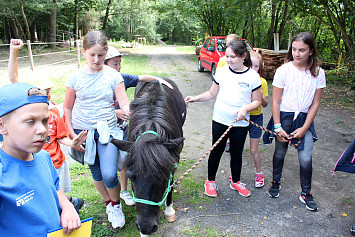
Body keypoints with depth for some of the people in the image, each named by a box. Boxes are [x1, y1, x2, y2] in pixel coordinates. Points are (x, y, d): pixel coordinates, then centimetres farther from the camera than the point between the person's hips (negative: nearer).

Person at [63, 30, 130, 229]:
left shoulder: (113, 76, -3)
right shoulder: (76, 77, -1)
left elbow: (124, 104, -7)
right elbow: (67, 108, 6)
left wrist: (131, 109, -29)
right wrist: (71, 133, -1)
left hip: (107, 130, -2)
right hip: (83, 132, 2)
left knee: (109, 175, -13)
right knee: (96, 173, 13)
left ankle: (117, 205, 18)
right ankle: (109, 203, 38)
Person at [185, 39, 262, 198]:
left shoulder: (253, 76, -6)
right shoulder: (221, 72, -1)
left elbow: (257, 100, -1)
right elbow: (212, 93, 8)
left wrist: (245, 109, -20)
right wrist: (195, 98, -6)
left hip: (240, 123, 0)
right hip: (220, 120, 1)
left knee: (237, 153, 15)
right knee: (216, 151, 11)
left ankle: (235, 182, 37)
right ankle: (210, 181, 30)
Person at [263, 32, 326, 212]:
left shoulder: (318, 73, -3)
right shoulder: (283, 70, -10)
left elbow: (315, 103, 0)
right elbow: (275, 101, -8)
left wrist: (304, 128, -7)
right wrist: (277, 127, -11)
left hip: (305, 118, 1)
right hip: (284, 116, -1)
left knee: (306, 158, 0)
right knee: (280, 153, 12)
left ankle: (306, 193, 22)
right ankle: (276, 182, 37)